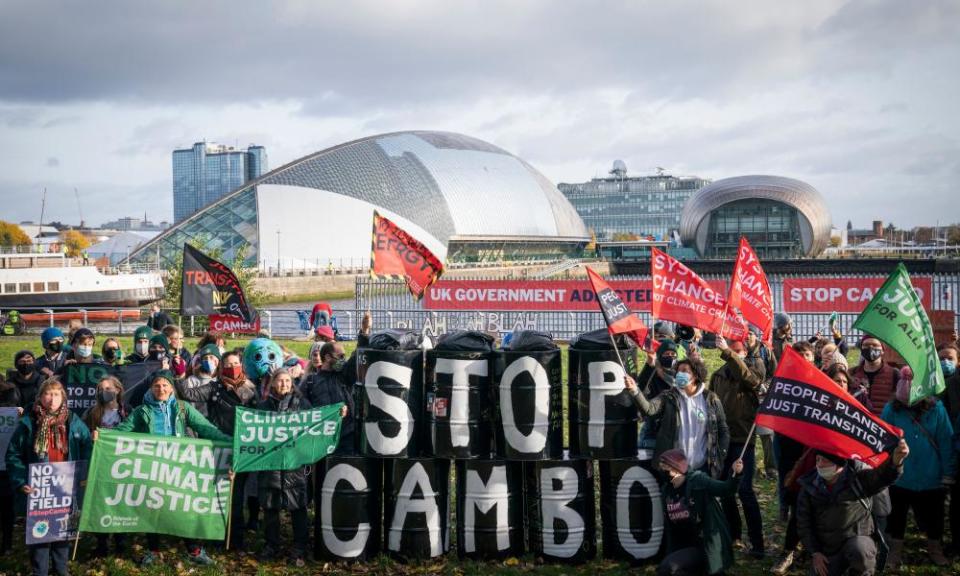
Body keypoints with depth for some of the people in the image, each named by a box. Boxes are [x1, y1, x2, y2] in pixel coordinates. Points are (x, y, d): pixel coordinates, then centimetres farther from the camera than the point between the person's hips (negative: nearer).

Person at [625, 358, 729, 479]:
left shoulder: (711, 400, 2)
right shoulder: (669, 397, 1)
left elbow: (723, 431, 7)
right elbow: (649, 409, -17)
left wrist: (720, 459, -1)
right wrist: (634, 391, -34)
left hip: (703, 469, 0)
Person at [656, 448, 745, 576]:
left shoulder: (698, 480, -11)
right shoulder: (667, 491, 5)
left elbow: (725, 489, -24)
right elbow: (668, 526, 12)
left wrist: (735, 473, -44)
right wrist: (670, 552, 11)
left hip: (703, 545, -7)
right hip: (682, 546, 7)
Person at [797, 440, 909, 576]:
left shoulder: (857, 474, -9)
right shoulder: (809, 486, -2)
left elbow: (882, 477, -30)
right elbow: (803, 523, 5)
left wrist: (896, 460, -52)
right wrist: (814, 553, -4)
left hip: (858, 540, -4)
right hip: (828, 550, 4)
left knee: (860, 550, -37)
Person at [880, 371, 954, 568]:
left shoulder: (936, 409, -12)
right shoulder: (892, 410, -13)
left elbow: (946, 443, -10)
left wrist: (948, 475, -8)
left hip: (930, 479, 1)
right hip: (898, 478, 0)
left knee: (932, 516, 18)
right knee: (896, 517, 16)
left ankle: (935, 550, 42)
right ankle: (895, 551, 36)